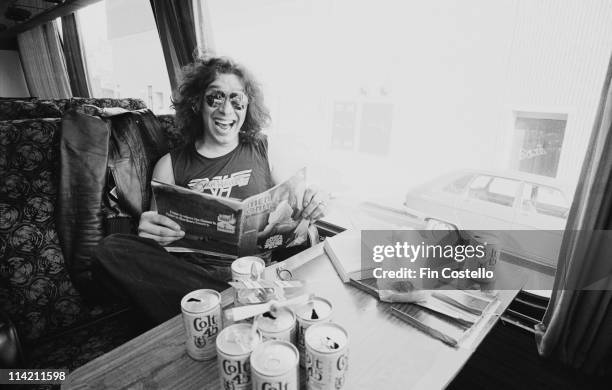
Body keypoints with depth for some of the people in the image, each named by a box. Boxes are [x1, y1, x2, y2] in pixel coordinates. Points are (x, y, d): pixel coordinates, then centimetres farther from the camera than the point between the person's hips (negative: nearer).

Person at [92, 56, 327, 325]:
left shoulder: (261, 152, 12)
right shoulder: (170, 165, 10)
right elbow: (159, 234, 9)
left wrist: (308, 205, -7)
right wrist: (150, 232, -15)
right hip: (194, 271, 2)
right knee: (110, 251, -23)